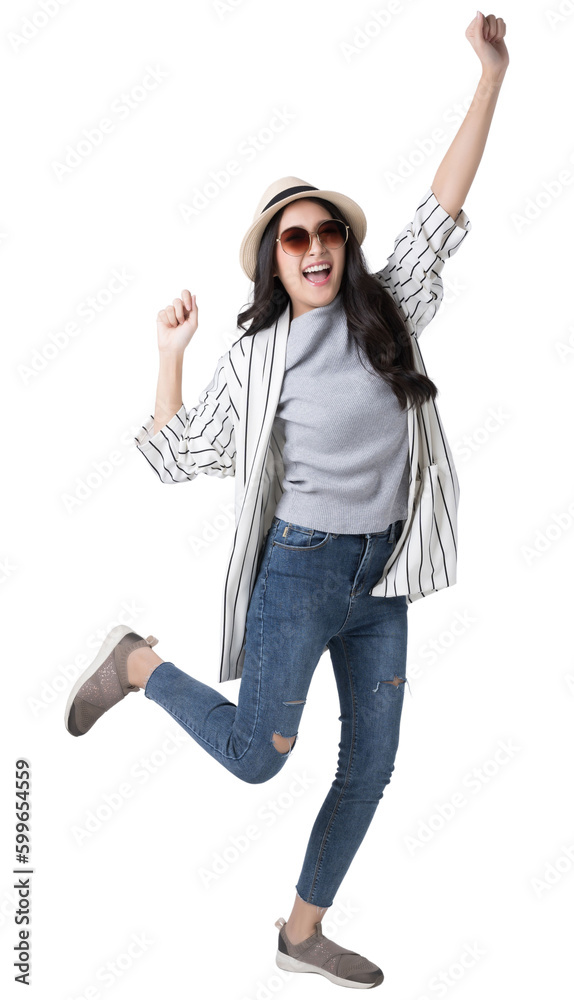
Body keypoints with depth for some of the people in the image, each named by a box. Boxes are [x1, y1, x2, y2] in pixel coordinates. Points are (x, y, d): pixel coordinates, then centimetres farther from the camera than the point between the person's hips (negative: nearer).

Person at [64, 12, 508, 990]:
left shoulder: (388, 308, 2)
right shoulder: (256, 359, -5)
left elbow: (442, 209, -2)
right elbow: (179, 456, 0)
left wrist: (492, 74, -6)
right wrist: (171, 352, -7)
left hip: (382, 576, 5)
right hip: (302, 568, -4)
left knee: (372, 764, 10)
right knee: (255, 755, 0)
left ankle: (303, 933, 28)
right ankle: (135, 662, 22)